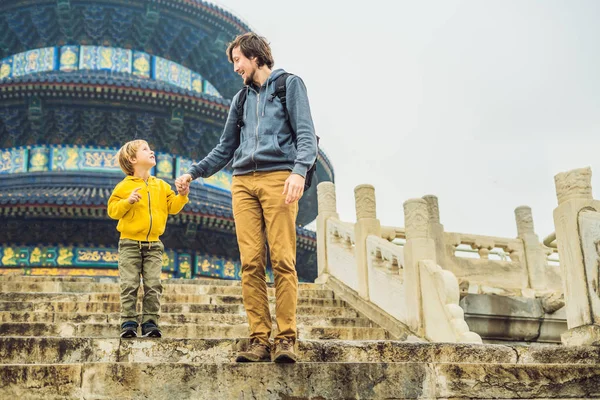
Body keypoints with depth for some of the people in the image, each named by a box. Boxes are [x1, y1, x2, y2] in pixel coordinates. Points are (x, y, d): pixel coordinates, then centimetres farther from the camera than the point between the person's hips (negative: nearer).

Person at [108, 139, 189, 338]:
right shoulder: (124, 186, -1)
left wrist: (181, 196, -5)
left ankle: (150, 323, 3)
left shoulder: (161, 185, 10)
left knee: (153, 285, -3)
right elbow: (112, 210, -4)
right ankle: (128, 323, 2)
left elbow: (172, 207, 11)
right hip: (130, 243, -3)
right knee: (129, 285, -4)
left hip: (153, 244, 3)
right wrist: (127, 201, -19)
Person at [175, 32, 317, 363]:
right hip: (243, 182, 5)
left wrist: (300, 170, -15)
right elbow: (225, 148, 30)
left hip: (278, 178, -5)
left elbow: (305, 133, 0)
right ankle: (259, 339, -6)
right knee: (251, 263, -6)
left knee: (282, 260, -11)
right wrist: (193, 172, 20)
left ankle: (286, 338, -9)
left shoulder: (289, 84, 12)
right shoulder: (241, 98, 27)